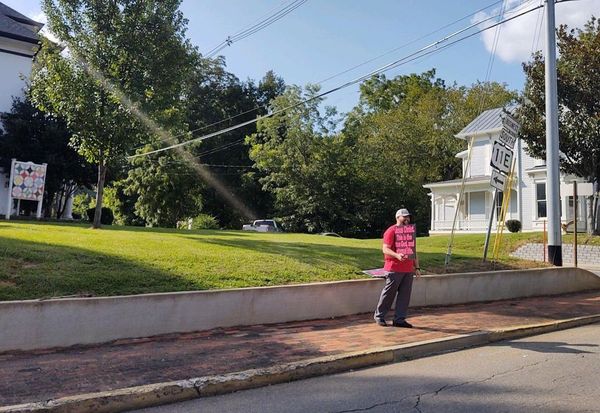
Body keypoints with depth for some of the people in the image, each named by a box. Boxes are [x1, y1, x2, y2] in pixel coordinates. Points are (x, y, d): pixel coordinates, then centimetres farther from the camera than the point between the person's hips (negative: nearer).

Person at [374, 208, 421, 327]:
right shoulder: (391, 231, -6)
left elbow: (414, 251, 23)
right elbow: (385, 249, -13)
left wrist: (417, 267, 17)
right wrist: (397, 255, -30)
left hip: (408, 270, 7)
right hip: (394, 269, -7)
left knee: (405, 295, 5)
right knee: (389, 293, 0)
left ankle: (399, 319, 13)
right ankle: (379, 316, 14)